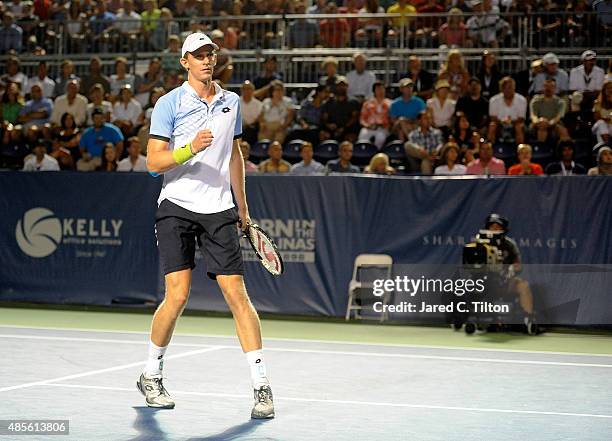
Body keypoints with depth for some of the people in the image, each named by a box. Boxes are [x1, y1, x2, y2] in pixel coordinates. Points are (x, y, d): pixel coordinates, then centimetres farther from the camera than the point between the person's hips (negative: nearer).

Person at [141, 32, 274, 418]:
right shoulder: (169, 104, -3)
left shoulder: (231, 102, 12)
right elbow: (154, 161, -7)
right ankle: (152, 375, 13)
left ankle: (261, 385, -3)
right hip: (177, 208, -3)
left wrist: (242, 206, 22)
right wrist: (191, 148, -24)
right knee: (178, 296, -9)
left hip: (219, 210, 3)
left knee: (236, 293, -5)